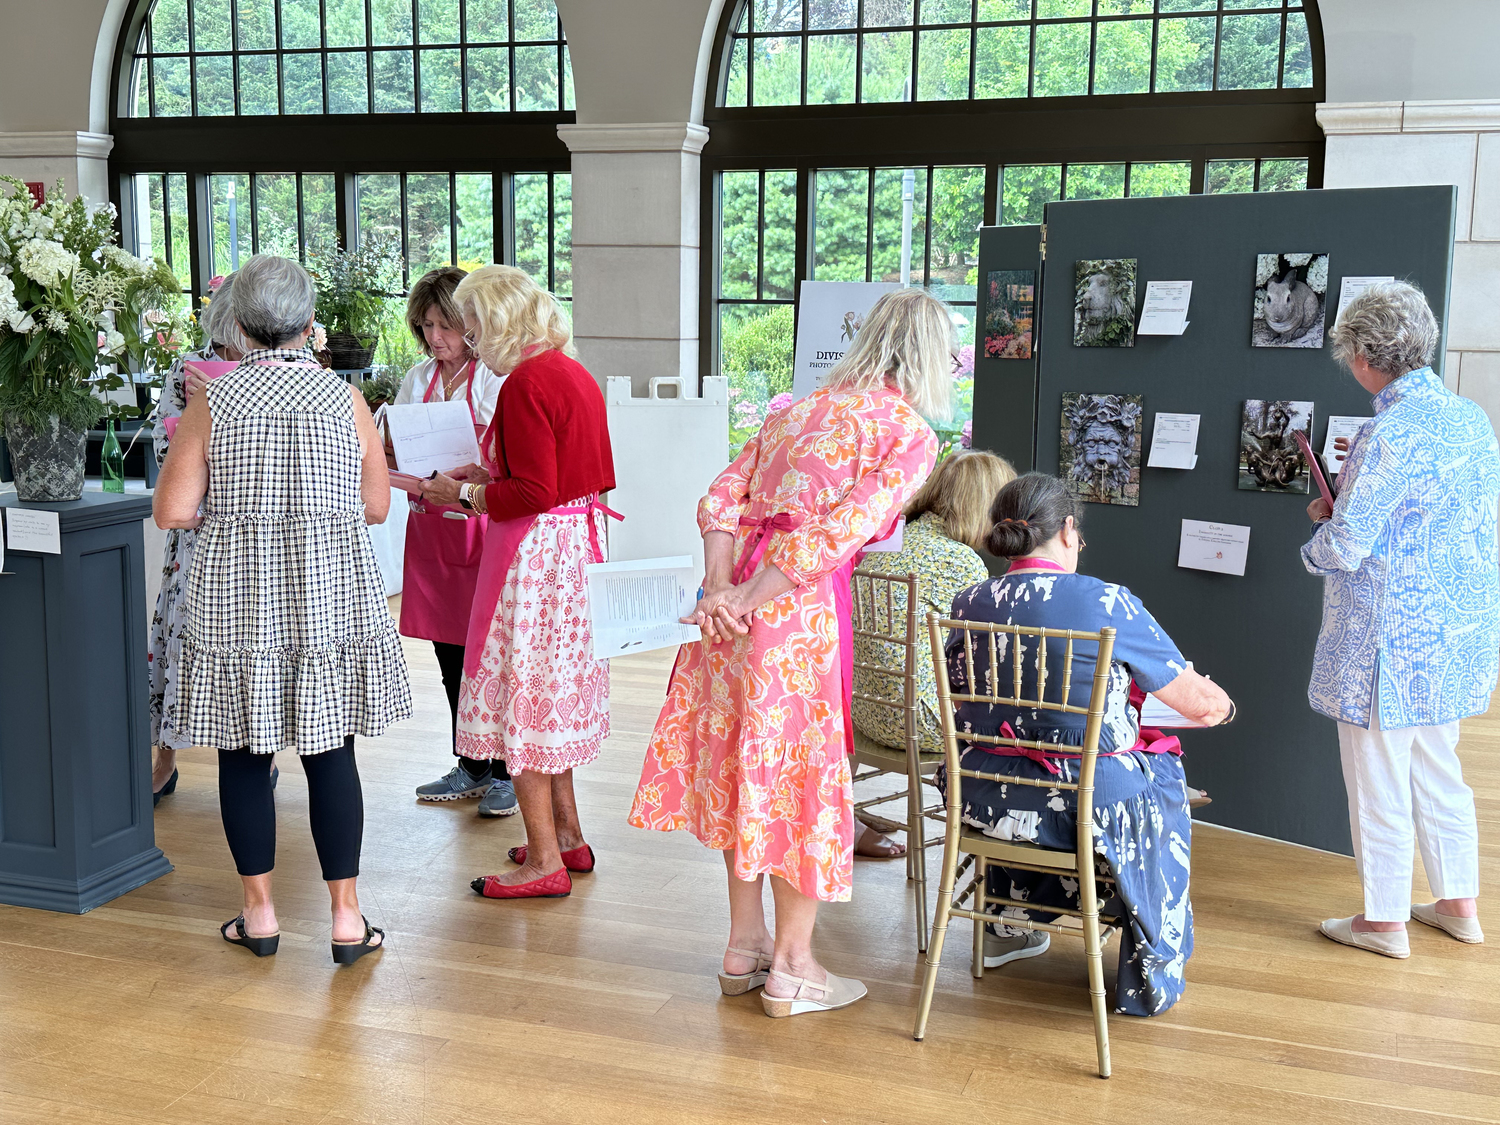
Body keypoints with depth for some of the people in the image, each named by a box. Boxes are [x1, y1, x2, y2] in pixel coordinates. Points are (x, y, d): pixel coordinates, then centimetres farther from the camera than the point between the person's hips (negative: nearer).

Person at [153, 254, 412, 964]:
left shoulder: (212, 403, -5)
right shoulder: (345, 399, -2)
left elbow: (172, 511, -7)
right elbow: (376, 506, 3)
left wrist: (231, 501, 12)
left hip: (238, 603, -1)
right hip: (331, 599, 1)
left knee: (244, 754, 11)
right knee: (331, 753, 7)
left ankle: (258, 913, 20)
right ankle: (346, 918, 11)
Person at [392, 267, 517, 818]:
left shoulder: (495, 379, -6)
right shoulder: (418, 378, 13)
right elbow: (395, 452, 17)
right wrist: (388, 453, -5)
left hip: (482, 527, -6)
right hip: (430, 527, 6)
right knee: (450, 655, 12)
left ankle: (504, 773, 9)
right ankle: (470, 767, 24)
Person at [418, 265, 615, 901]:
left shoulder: (527, 383, -17)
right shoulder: (574, 373, 12)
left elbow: (533, 495, -22)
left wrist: (464, 495, -8)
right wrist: (490, 474, 16)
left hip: (535, 553, -10)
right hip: (577, 542, 10)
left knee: (520, 694, 0)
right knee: (554, 692, 19)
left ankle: (544, 861, 6)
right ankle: (567, 835, 29)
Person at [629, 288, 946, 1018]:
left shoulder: (798, 409, 17)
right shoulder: (909, 435, -3)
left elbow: (720, 500, 7)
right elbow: (838, 534, -15)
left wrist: (721, 589, -2)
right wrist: (747, 600, -12)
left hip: (739, 596, 7)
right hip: (799, 609, -7)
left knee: (743, 765, 17)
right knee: (800, 774, 6)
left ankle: (744, 943, 30)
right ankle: (792, 967, 17)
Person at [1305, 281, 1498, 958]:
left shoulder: (1389, 434, -22)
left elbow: (1343, 546, -21)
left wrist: (1319, 534, 1)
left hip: (1390, 640, -8)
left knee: (1378, 779, 5)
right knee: (1436, 768, 21)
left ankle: (1384, 920, 17)